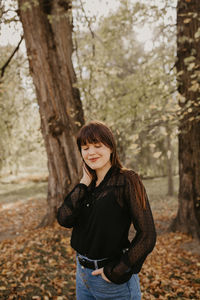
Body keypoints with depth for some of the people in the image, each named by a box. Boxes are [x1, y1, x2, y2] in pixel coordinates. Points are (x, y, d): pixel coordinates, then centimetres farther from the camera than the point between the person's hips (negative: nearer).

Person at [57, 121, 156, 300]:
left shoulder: (127, 181, -15)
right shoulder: (87, 184, 3)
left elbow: (147, 237, -19)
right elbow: (64, 220, -9)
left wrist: (116, 272, -15)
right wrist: (84, 184, -12)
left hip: (113, 278, -6)